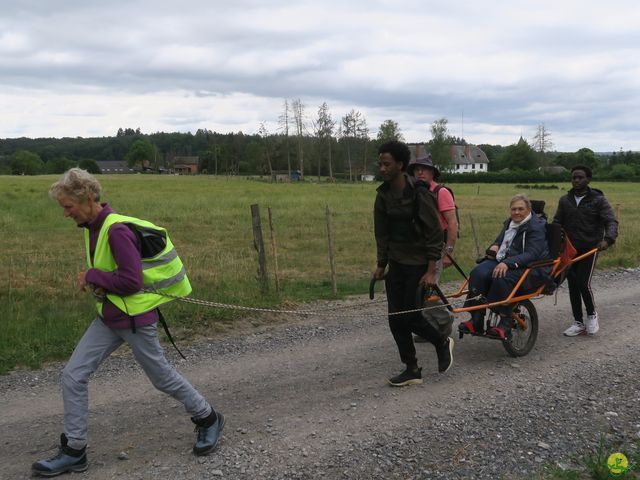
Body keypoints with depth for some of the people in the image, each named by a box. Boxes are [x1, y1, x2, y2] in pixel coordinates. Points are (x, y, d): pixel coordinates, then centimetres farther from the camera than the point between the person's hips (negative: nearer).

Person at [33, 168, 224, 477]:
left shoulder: (118, 230, -23)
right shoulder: (93, 228, 7)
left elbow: (131, 280, -27)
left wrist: (92, 277, -15)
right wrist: (96, 281, 1)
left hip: (135, 318, -9)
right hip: (108, 318, 9)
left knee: (162, 378, 8)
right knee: (72, 376, 2)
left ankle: (208, 420, 31)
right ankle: (74, 451, 13)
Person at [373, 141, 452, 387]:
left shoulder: (419, 194, -16)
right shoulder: (383, 195, 3)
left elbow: (434, 234, -15)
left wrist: (431, 271, -17)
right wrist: (381, 265, 10)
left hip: (418, 265, -7)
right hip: (396, 265, 7)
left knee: (408, 315, -6)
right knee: (395, 319, 4)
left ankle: (443, 343, 22)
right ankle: (412, 370, 16)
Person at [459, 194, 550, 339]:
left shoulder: (536, 227, -6)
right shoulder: (509, 223, 19)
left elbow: (532, 254, -19)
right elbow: (499, 240, 35)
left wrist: (507, 263, -32)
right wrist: (495, 246, 8)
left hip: (529, 268, -7)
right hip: (503, 262, 7)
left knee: (501, 278, -38)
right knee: (478, 273, -23)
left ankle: (505, 324, -27)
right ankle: (476, 321, -24)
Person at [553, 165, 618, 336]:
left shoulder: (598, 200, -3)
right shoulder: (564, 200, 9)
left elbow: (611, 221, -11)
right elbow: (557, 223, 15)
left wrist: (608, 239, -29)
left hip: (589, 248, -4)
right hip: (570, 249, 4)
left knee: (583, 283, -13)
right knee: (573, 285, 6)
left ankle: (592, 314, 13)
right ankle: (578, 322, 17)